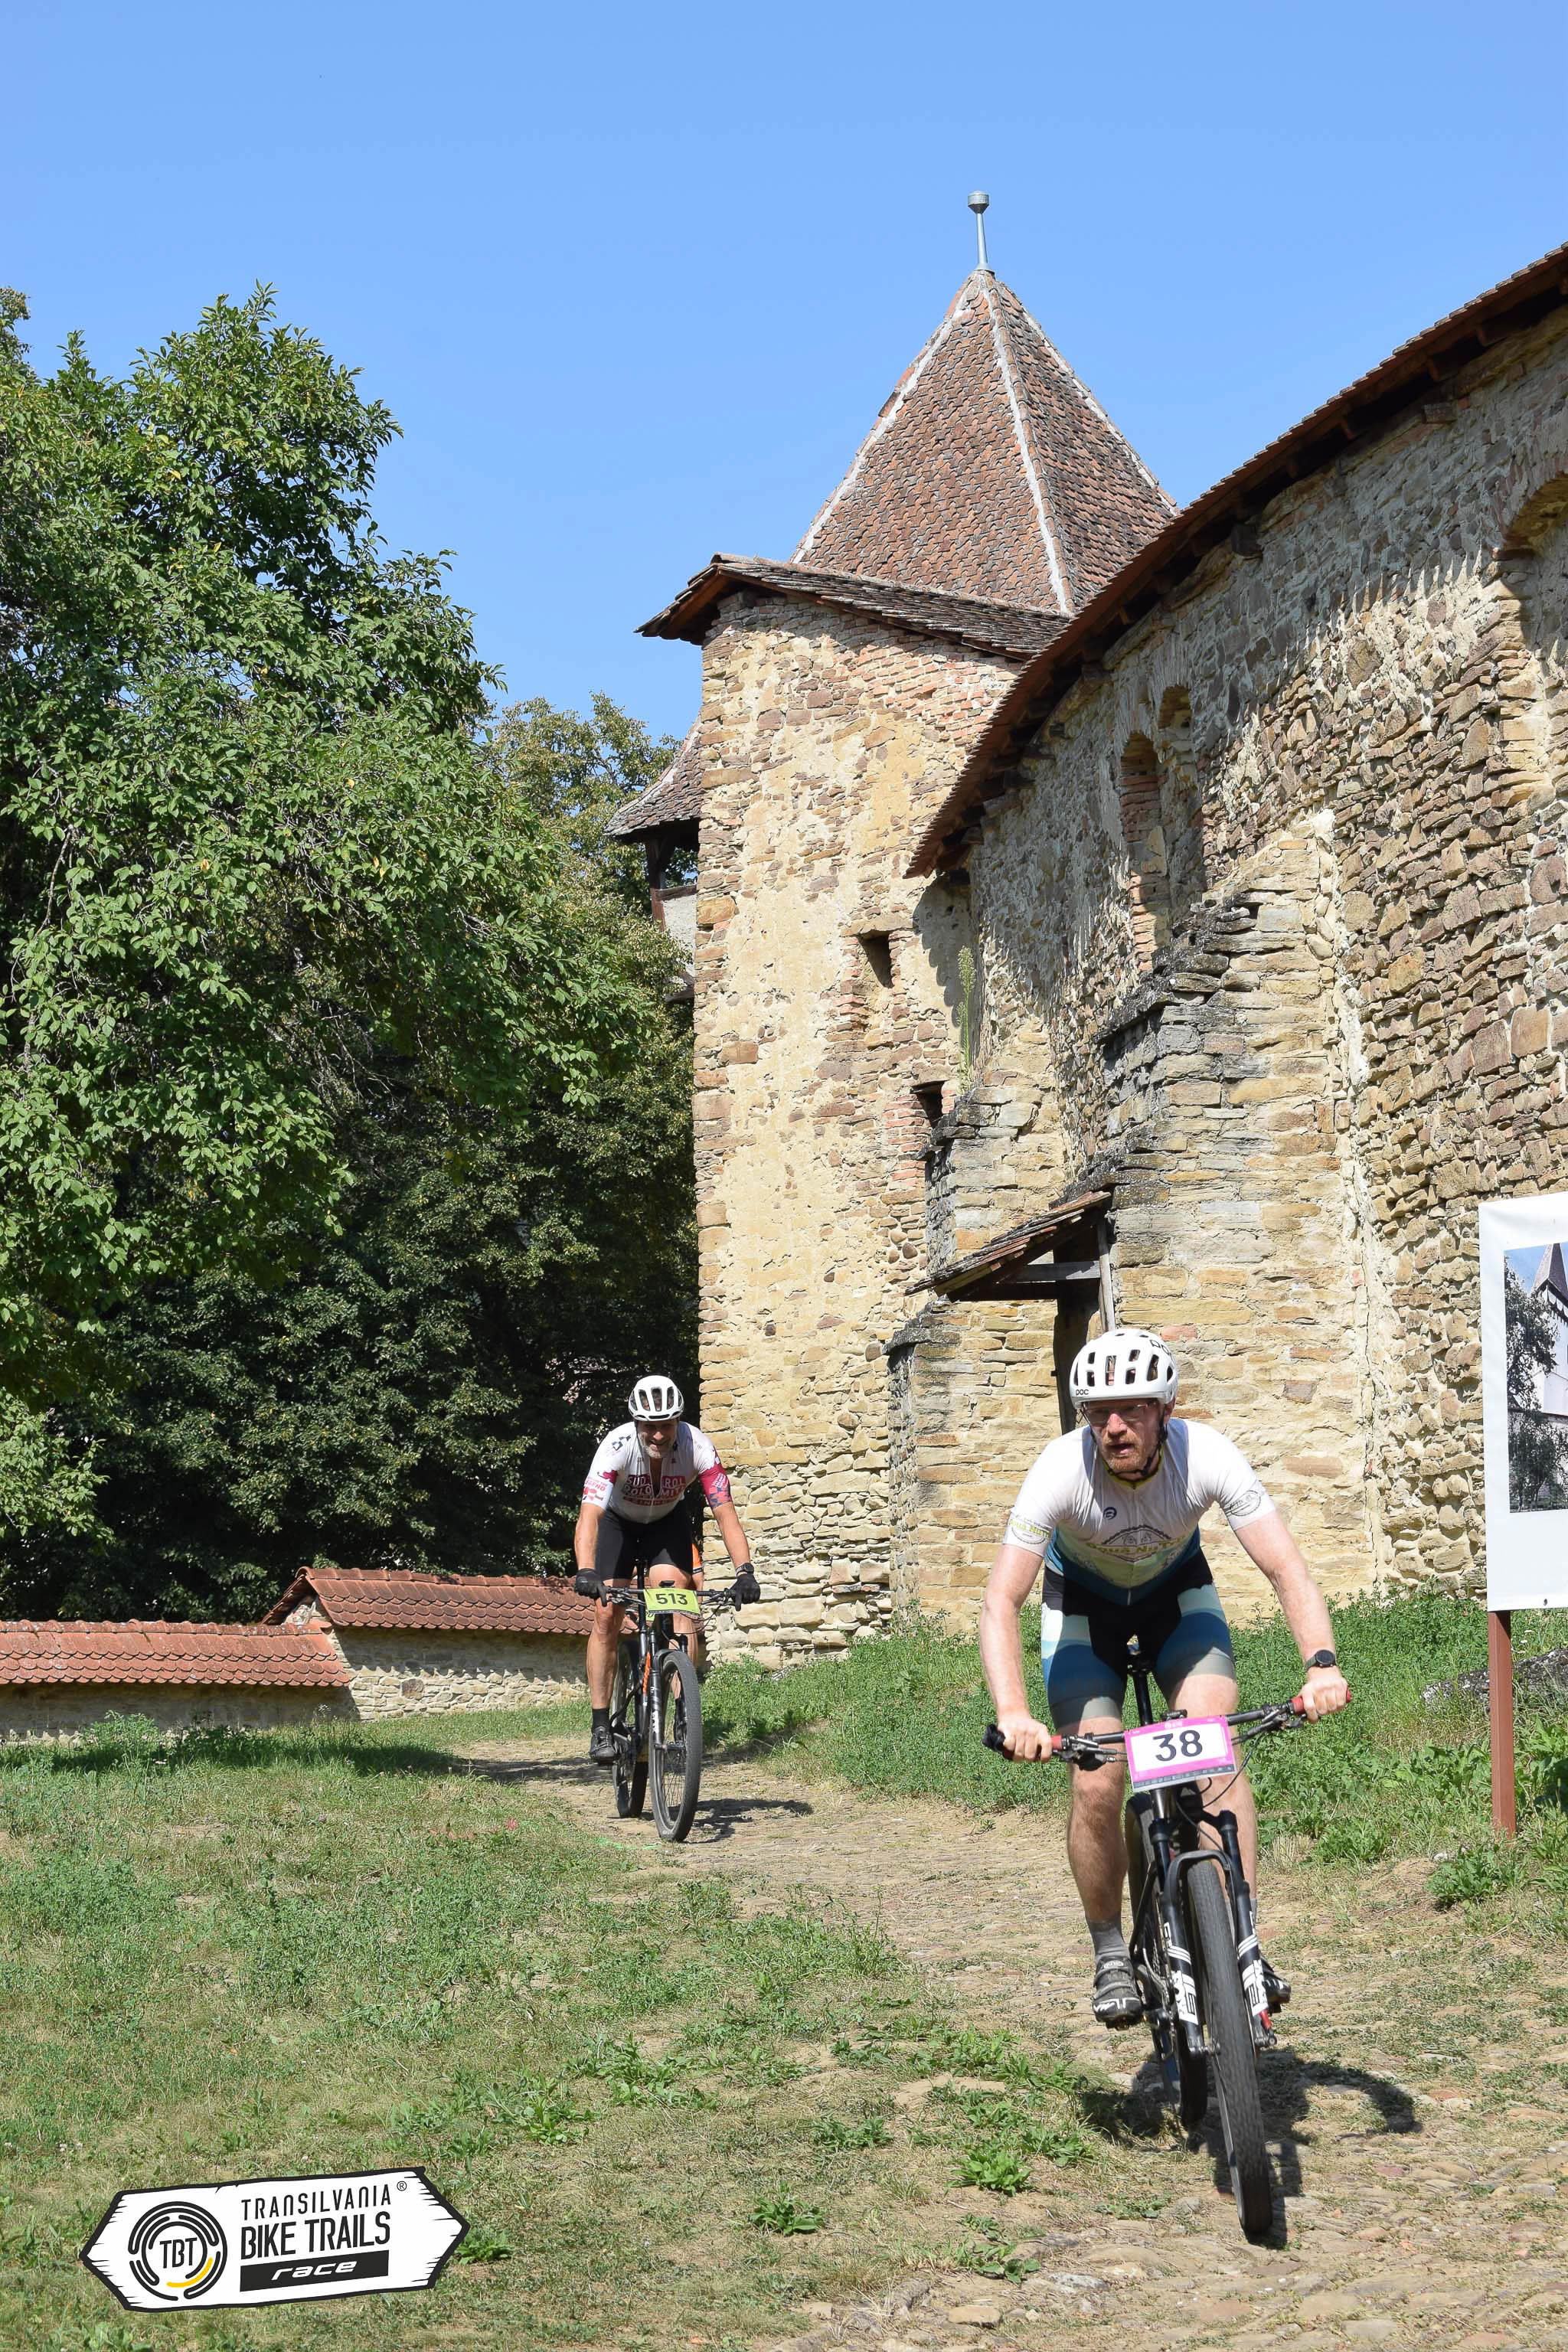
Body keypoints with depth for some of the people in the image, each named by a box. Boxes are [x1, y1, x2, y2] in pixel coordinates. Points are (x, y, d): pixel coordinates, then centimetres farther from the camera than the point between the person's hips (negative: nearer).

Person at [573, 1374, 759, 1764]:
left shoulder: (697, 1447, -31)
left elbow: (725, 1513, -32)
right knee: (606, 1618, -12)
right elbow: (590, 1514, -44)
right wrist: (585, 1571, -60)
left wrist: (744, 1571, -46)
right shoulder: (617, 1447, -35)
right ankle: (601, 1728, -6)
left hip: (668, 1521, 1)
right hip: (618, 1522, -1)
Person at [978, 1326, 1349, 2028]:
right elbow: (1001, 1604, -37)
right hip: (1083, 1604, -1)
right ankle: (1110, 1955, 7)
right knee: (1097, 1787, -14)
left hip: (1177, 1591, 1)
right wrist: (1012, 1713, -53)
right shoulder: (1061, 1469, -35)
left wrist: (1322, 1664, -52)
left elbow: (1289, 1572, -34)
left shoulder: (1207, 1457, -32)